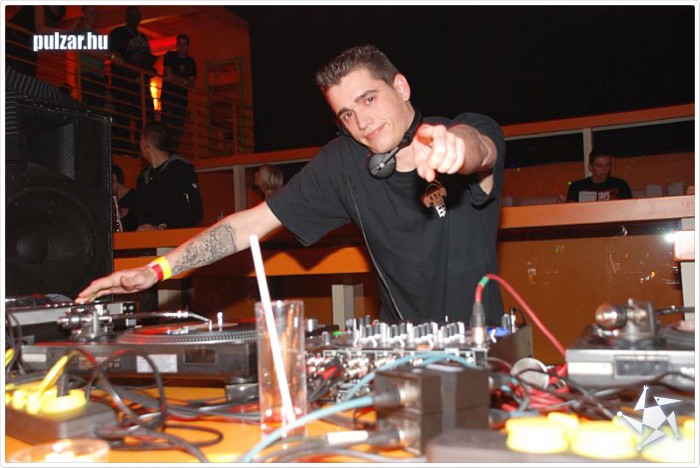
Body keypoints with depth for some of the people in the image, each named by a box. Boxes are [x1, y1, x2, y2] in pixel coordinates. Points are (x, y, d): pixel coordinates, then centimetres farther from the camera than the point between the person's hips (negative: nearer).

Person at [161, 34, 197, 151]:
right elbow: (168, 76, -6)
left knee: (178, 126, -3)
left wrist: (176, 80, -7)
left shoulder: (191, 62, 13)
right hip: (168, 96, -4)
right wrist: (184, 81, 0)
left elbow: (191, 84, 8)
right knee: (167, 124, -14)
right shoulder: (170, 56, 3)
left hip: (182, 98, 4)